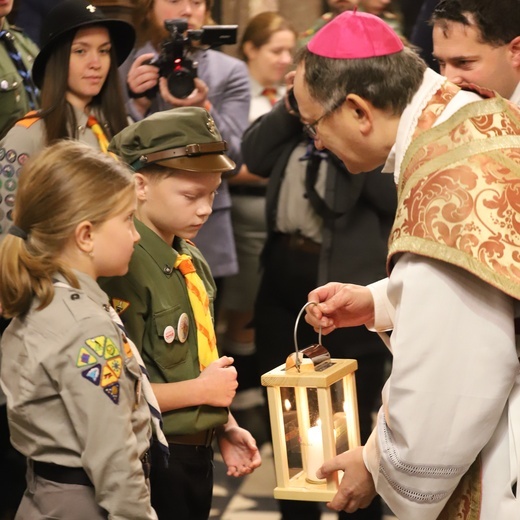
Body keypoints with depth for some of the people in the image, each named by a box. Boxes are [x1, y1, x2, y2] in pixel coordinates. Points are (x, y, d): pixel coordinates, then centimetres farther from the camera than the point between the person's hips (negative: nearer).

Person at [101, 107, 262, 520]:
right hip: (152, 463, -8)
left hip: (195, 454, 8)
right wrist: (203, 390, -16)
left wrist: (224, 426, 9)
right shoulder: (125, 269, -20)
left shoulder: (191, 260, 8)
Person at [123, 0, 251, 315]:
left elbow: (232, 160, -2)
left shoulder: (230, 72, 6)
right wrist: (136, 104, -14)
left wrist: (203, 110, -18)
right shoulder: (123, 69, 6)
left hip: (205, 241, 0)